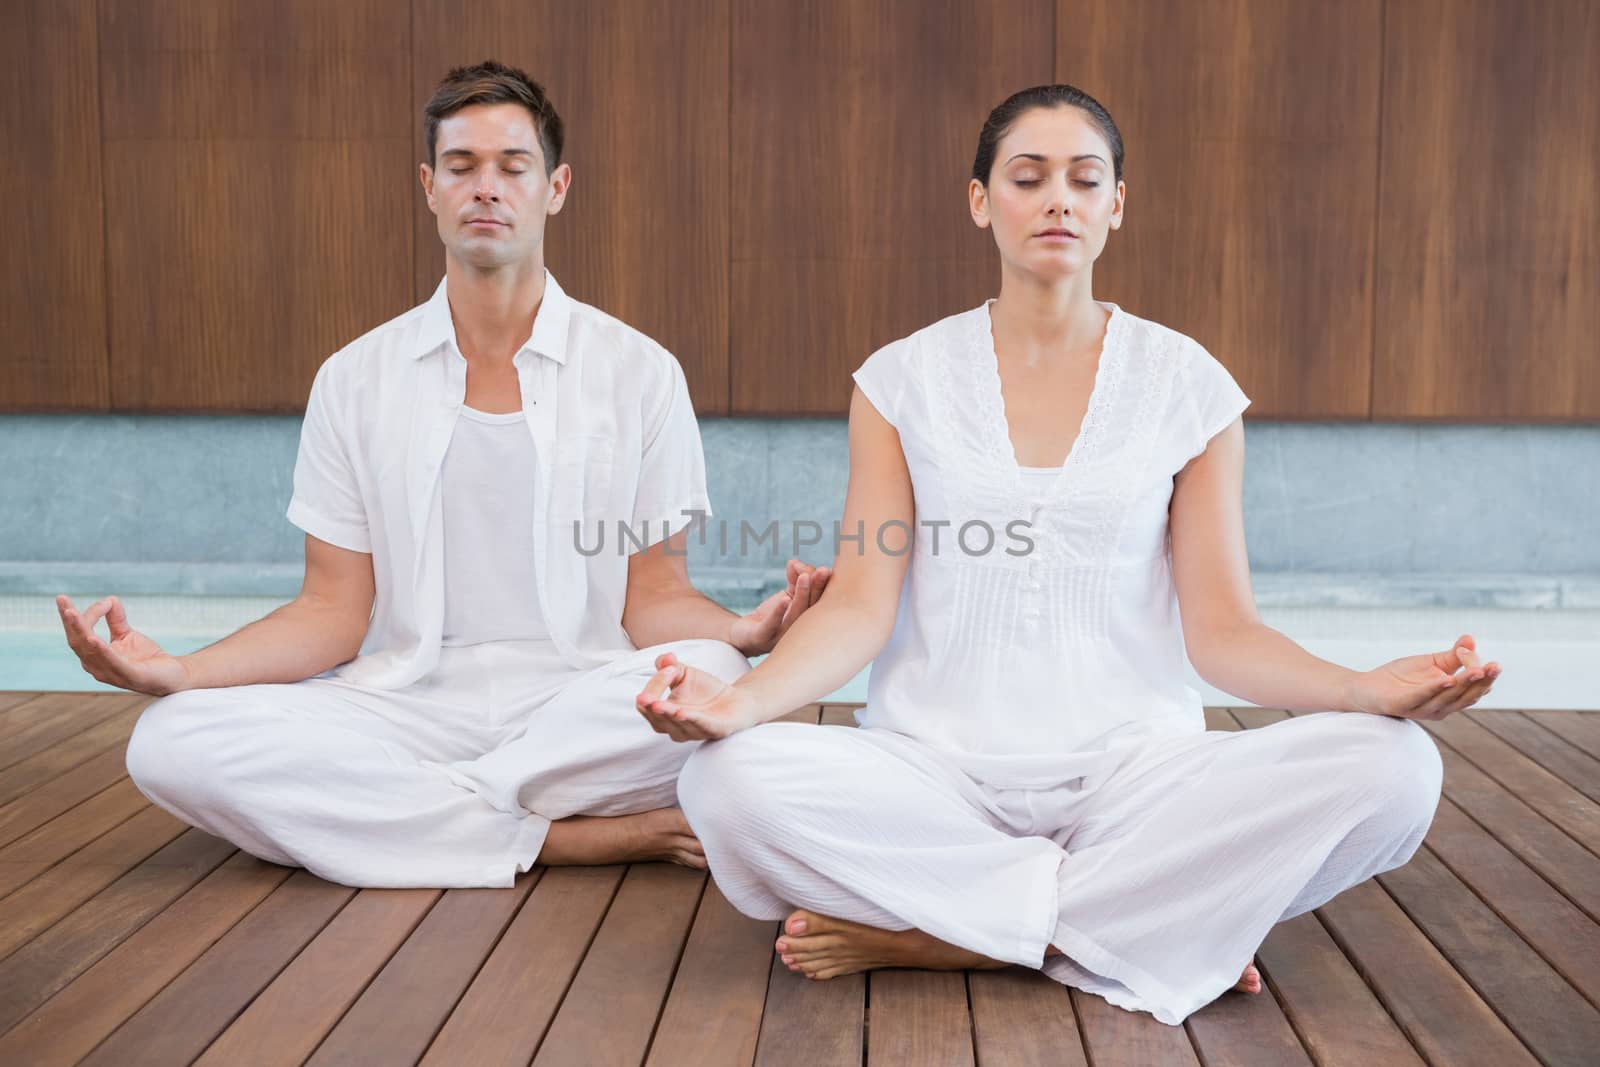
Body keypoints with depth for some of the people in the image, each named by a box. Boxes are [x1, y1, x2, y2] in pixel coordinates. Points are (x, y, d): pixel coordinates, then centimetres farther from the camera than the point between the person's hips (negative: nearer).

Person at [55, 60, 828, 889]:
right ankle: (567, 837, -21)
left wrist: (747, 630, -21)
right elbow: (334, 611, 7)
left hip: (577, 709, -1)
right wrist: (181, 671, -11)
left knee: (715, 683, -34)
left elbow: (654, 599, 2)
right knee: (171, 742, -25)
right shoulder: (355, 380, 9)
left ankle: (417, 811, -16)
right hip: (406, 709, 2)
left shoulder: (638, 372, 5)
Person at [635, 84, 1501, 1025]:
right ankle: (1169, 922, -17)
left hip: (1133, 765, 1)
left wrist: (1372, 690, -17)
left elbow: (1221, 629, 2)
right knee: (730, 781, -30)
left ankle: (925, 933, -19)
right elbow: (860, 605, -1)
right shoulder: (904, 380, 6)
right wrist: (743, 698, -21)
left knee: (1393, 769, -25)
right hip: (938, 766, 0)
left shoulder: (1187, 384, 6)